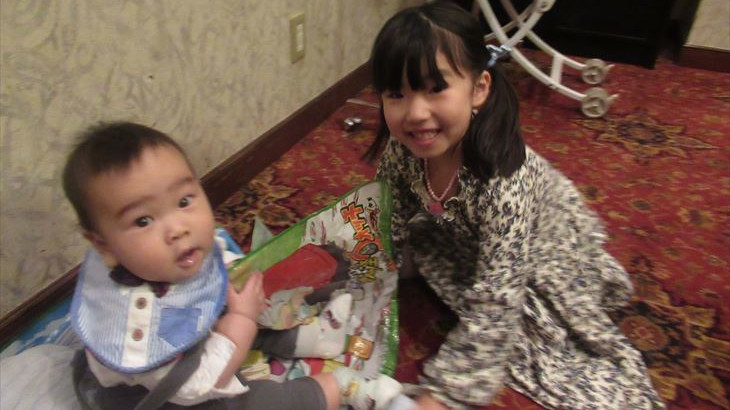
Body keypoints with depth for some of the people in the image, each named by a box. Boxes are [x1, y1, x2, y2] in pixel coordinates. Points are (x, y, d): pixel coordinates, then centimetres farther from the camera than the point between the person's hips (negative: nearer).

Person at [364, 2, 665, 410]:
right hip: (467, 246, 7)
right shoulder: (400, 150, -25)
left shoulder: (504, 181, -43)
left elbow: (494, 303, -40)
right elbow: (391, 221, -7)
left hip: (544, 256, -6)